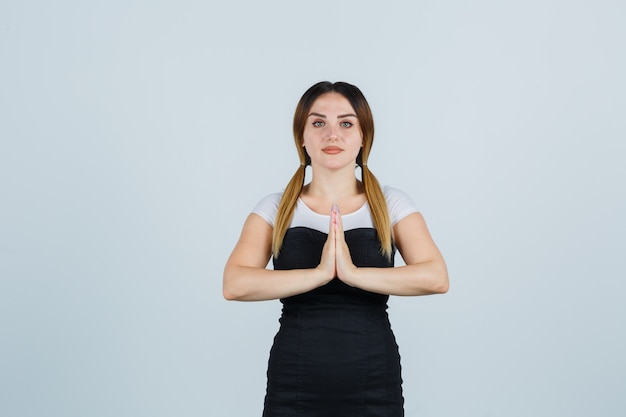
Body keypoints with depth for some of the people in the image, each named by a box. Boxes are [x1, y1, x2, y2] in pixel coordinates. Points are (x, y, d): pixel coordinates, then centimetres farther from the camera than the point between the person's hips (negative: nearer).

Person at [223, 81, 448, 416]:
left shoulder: (392, 204, 0)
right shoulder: (275, 208, 1)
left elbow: (436, 278, -13)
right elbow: (234, 284, -13)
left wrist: (353, 272, -23)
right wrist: (320, 273, -22)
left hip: (373, 387, 1)